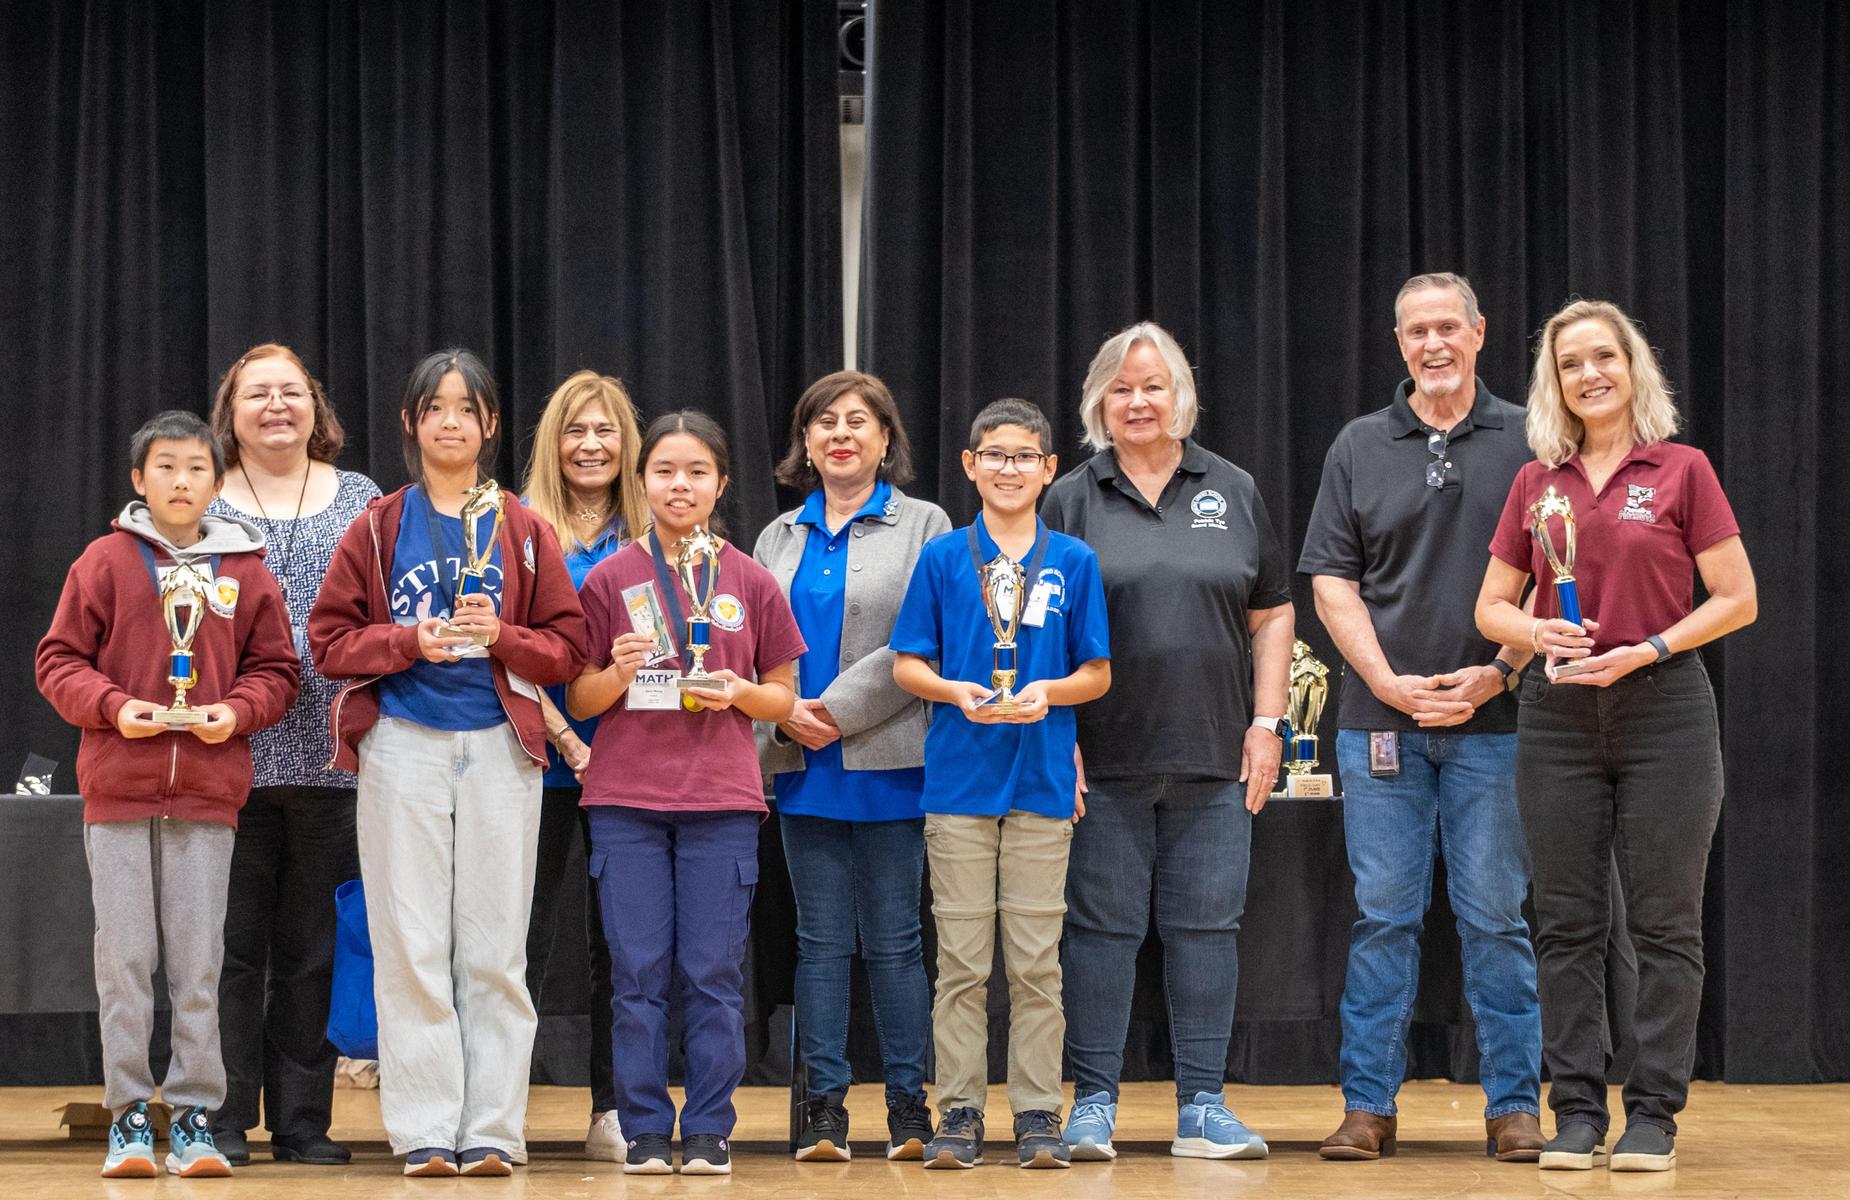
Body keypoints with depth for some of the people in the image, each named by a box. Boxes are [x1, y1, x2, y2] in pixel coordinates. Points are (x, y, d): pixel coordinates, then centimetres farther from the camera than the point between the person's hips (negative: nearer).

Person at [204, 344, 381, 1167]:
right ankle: (225, 1120, 6)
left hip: (330, 756, 1)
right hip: (230, 754, -1)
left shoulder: (359, 502, 12)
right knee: (233, 943, -1)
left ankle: (303, 1122, 12)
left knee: (315, 946, 6)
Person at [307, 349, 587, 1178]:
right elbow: (330, 639, 3)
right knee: (411, 945, -2)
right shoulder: (378, 528, 7)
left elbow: (567, 645, 7)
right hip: (403, 743, 0)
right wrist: (410, 642, -13)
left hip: (499, 746, 1)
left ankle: (492, 1129, 5)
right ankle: (424, 1131, 2)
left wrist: (501, 636, -12)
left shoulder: (524, 532, 8)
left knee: (494, 946, 0)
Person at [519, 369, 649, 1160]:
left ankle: (613, 1114, 13)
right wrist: (569, 742, -13)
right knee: (527, 936, 0)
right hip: (546, 761, -2)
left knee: (620, 941, 6)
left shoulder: (651, 537, 8)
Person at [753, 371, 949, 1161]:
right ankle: (824, 1105, 9)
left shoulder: (924, 527, 2)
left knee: (893, 939, 0)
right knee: (820, 940, 6)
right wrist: (783, 716, -8)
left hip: (888, 765, -4)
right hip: (804, 769, 4)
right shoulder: (779, 538, 16)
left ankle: (909, 1104, 7)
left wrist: (839, 709, -13)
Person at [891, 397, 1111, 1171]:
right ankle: (959, 1113, 10)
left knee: (1036, 962, 3)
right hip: (960, 779, 0)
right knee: (962, 961, 3)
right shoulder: (942, 557, 4)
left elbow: (1098, 673, 7)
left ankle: (1038, 1114, 10)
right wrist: (954, 691, -14)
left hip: (1042, 781, 0)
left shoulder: (1073, 562, 5)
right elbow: (905, 665, 5)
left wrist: (1049, 692, -12)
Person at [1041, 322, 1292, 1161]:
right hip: (1105, 761, -2)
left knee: (1207, 925, 4)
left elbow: (1272, 616, 12)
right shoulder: (1071, 501, 4)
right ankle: (1093, 1102, 8)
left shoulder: (1233, 493, 10)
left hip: (1215, 760, 2)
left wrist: (1266, 722, 3)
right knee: (1102, 925, 1)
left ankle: (1202, 1106, 10)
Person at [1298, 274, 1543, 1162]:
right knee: (1383, 917, 4)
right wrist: (1390, 683, -6)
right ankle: (1368, 1106, 9)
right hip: (1380, 720, 1)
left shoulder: (1525, 442, 4)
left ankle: (1515, 1106, 8)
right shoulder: (1359, 447, 9)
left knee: (1496, 918, 1)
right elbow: (1333, 582, 6)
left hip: (1492, 722, -1)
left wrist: (1499, 670, -10)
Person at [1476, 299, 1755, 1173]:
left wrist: (1649, 649, -13)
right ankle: (1576, 1113, 10)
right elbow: (1491, 606, 13)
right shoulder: (1536, 482, 9)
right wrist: (1536, 632, -9)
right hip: (1558, 716, 3)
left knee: (1663, 923, -1)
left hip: (1662, 710, -3)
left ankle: (1654, 1114, 5)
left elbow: (1737, 599, -2)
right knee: (1568, 925, 4)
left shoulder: (1682, 471, -1)